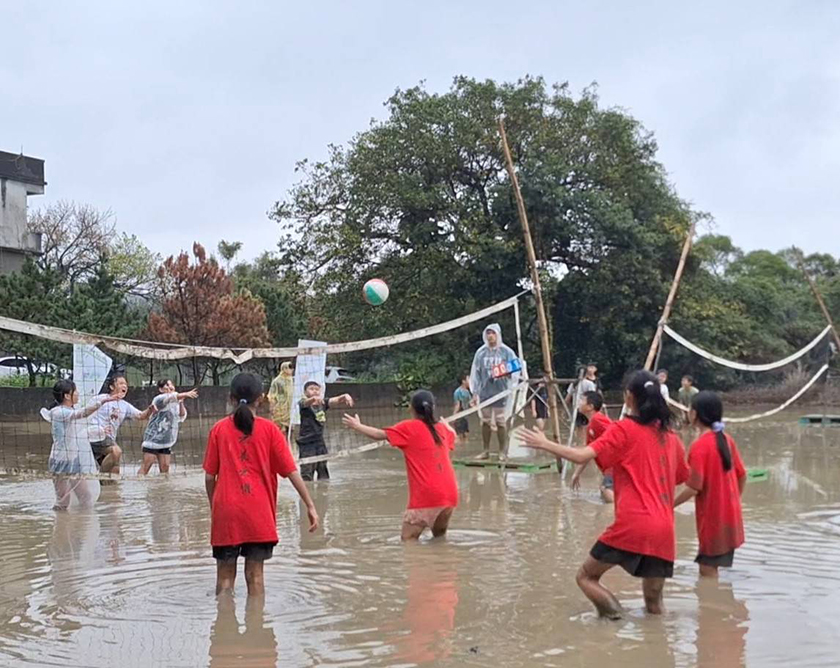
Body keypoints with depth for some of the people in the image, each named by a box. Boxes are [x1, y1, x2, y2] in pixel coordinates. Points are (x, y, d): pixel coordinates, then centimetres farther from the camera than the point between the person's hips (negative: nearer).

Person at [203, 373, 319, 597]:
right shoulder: (269, 429, -1)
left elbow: (209, 476, 2)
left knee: (225, 575, 10)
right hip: (259, 513, 0)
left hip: (226, 512, 1)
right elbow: (292, 472, -2)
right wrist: (310, 505, 3)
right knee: (255, 575, 7)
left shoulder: (219, 429, 1)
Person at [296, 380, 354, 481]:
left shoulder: (323, 402, 6)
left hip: (320, 441, 6)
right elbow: (307, 402, -31)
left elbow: (335, 401, -8)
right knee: (307, 475, -9)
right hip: (307, 443, -6)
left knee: (324, 474, 16)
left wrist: (345, 397, -30)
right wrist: (314, 398, -54)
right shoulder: (304, 403, -8)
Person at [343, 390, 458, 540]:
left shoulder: (410, 427, -2)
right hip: (449, 494, 6)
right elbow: (452, 436, 37)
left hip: (426, 496, -6)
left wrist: (357, 426, 15)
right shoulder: (442, 428, 14)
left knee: (408, 538, -2)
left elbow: (380, 434, 0)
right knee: (439, 536, 22)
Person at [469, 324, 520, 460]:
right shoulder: (481, 353, 5)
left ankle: (502, 452, 10)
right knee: (485, 422, 7)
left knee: (501, 423, 1)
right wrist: (475, 393, 4)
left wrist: (509, 374, -22)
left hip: (501, 393, -2)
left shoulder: (507, 352, -1)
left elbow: (516, 371, 0)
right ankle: (486, 450, 16)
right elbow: (475, 373, 7)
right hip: (485, 393, 2)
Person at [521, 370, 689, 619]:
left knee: (586, 576, 9)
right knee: (653, 600, 16)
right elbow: (684, 478, 25)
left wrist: (545, 444, -1)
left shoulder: (624, 429, -2)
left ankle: (617, 615, -10)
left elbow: (582, 456, -12)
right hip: (664, 531, 5)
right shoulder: (671, 436, 14)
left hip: (632, 525, -5)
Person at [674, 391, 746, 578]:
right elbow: (742, 476, 11)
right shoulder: (727, 440, 4)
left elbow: (694, 488, -21)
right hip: (729, 517, 8)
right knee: (708, 568, 16)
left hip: (713, 519, -8)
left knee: (708, 570, 1)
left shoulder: (699, 446, -19)